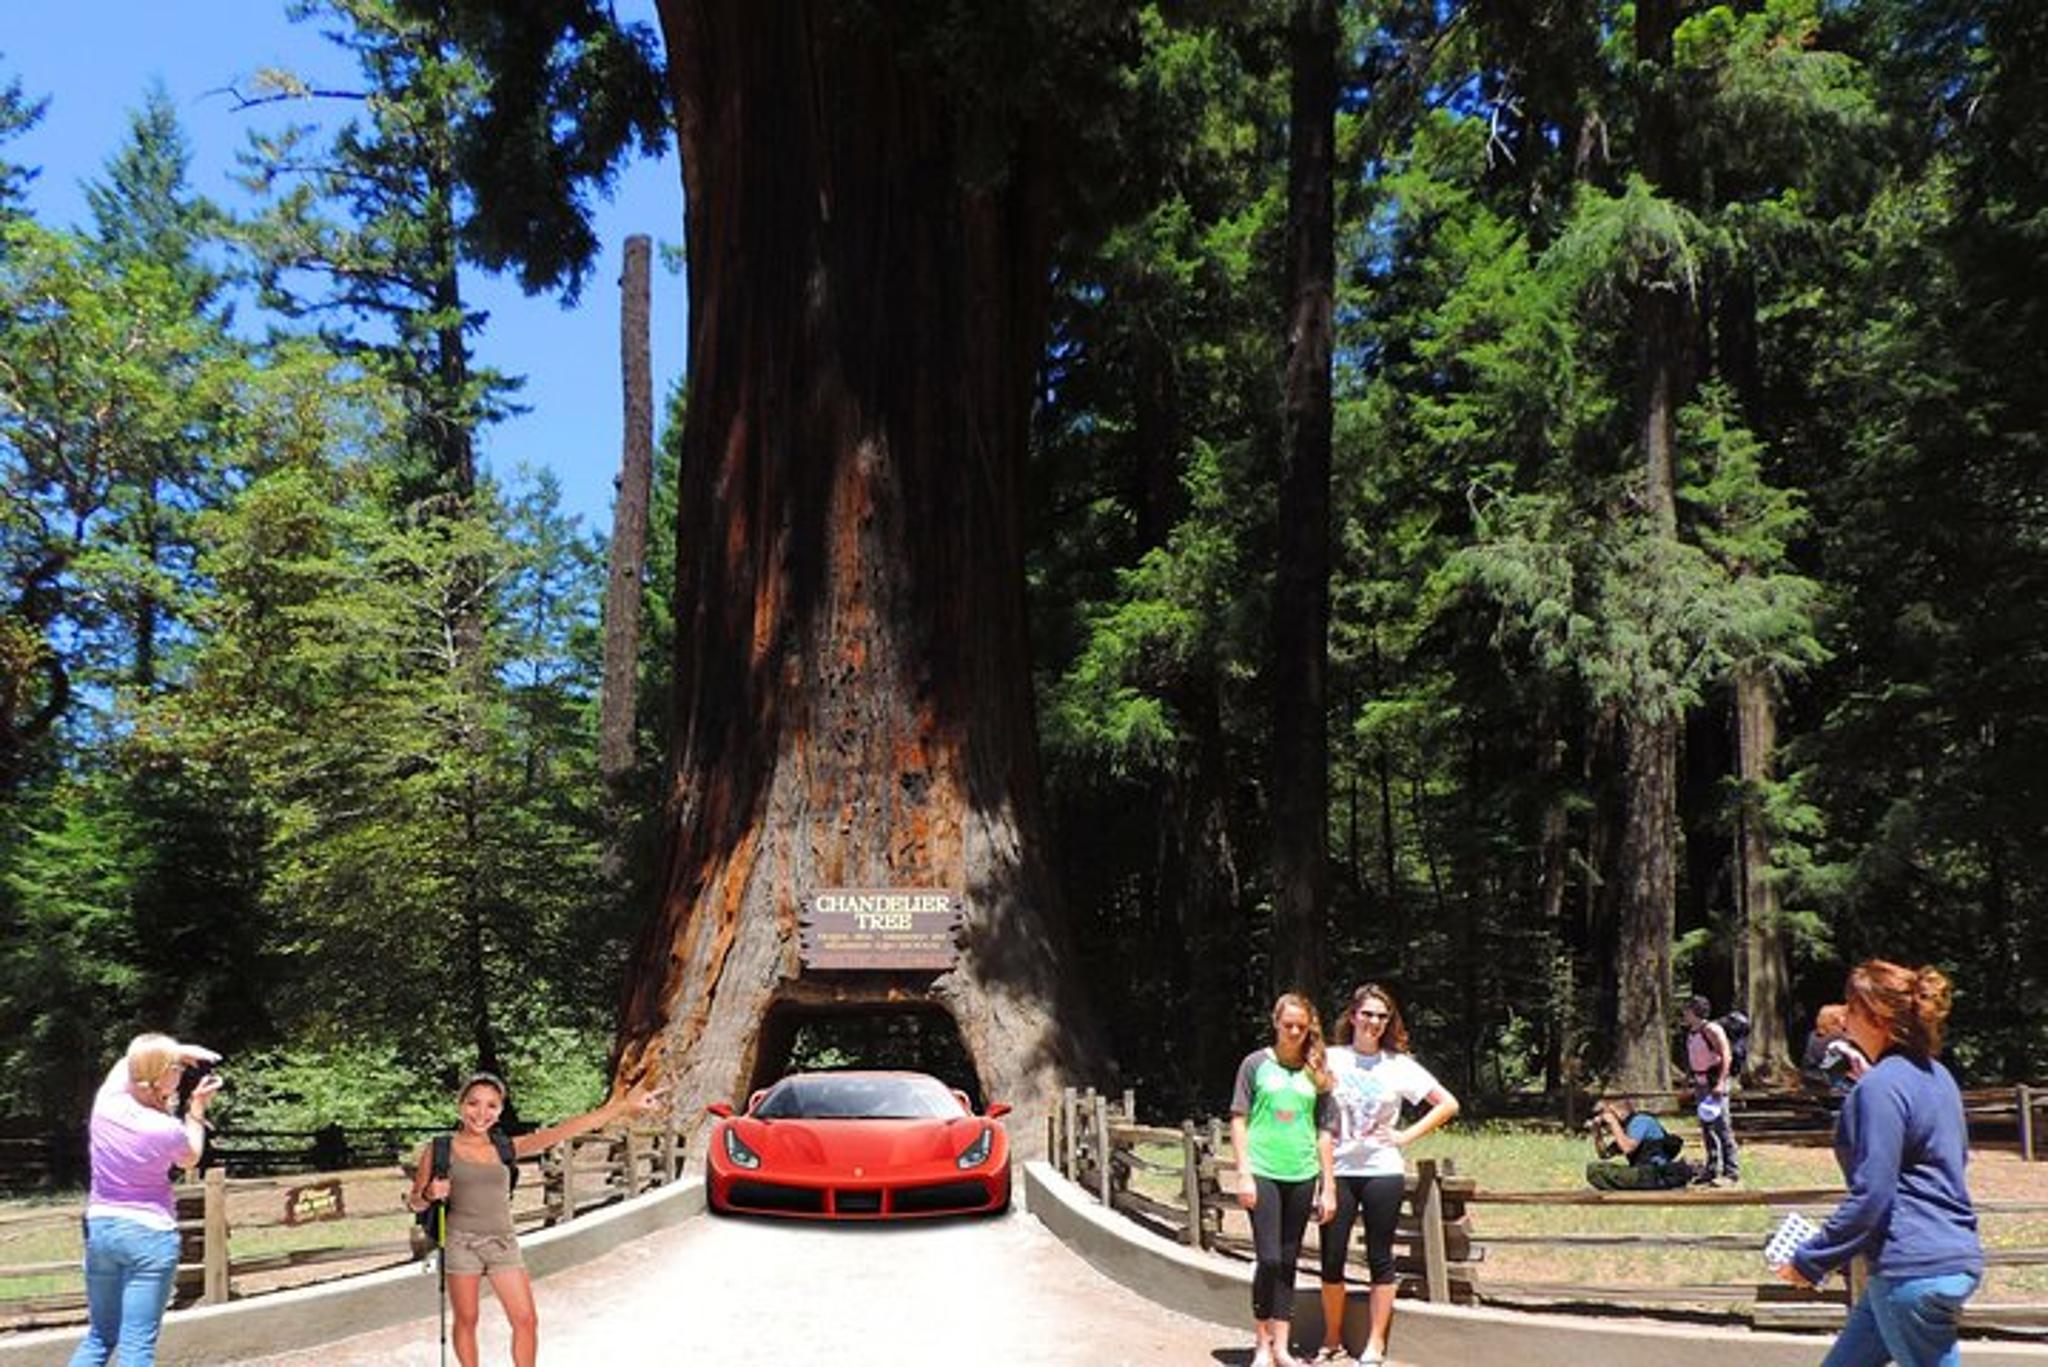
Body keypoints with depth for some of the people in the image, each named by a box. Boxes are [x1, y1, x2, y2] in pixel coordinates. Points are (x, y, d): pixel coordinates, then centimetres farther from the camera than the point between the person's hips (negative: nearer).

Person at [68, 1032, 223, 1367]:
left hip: (100, 1227, 5)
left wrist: (180, 1052, 11)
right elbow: (190, 1159, 7)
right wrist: (197, 1107, 7)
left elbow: (126, 1062, 17)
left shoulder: (106, 1104, -7)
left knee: (99, 1337, 17)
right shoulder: (168, 1129, -18)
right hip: (150, 1234, -5)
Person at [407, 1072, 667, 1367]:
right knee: (466, 1320, 4)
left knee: (526, 1321, -1)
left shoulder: (505, 1148, 5)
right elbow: (415, 1201, 6)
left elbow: (563, 1131, -2)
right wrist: (430, 1194, -20)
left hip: (503, 1243, 3)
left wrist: (622, 1107, -9)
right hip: (462, 1242, -3)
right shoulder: (440, 1150, -1)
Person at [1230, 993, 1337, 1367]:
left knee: (1288, 1262, 8)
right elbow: (1239, 1120, 0)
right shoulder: (1256, 1064, 1)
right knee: (1269, 1259, -8)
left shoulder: (1316, 1071, 9)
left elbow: (1324, 1131, 10)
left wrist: (1328, 1186, 7)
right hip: (1263, 1173, -3)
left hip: (1301, 1177, 3)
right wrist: (1244, 1174, -7)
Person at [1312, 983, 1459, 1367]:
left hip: (1382, 1172, -1)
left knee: (1380, 1259, 5)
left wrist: (1407, 1135, -3)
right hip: (1338, 1170, 1)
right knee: (1331, 1259, 3)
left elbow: (1448, 1104, 4)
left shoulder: (1399, 1065, 2)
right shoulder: (1331, 1059, 3)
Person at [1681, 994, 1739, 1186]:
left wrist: (1720, 1083, -23)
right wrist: (1692, 1084, 18)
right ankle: (1712, 1169, 17)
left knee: (1722, 1127, -9)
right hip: (1700, 1084, 9)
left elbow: (1726, 1056, -17)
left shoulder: (1711, 1030, -13)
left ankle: (1731, 1171, -7)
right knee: (1707, 1128, 11)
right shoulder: (1690, 1033, 13)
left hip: (1716, 1083, -9)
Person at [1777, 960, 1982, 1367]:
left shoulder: (1881, 1087, -17)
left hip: (1916, 1272, -10)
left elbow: (1869, 1196, -20)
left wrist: (1810, 1261, -11)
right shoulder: (1936, 1076, 12)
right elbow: (1958, 1159, 23)